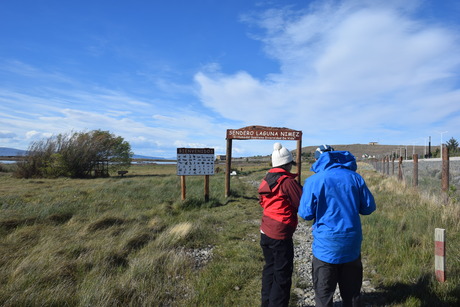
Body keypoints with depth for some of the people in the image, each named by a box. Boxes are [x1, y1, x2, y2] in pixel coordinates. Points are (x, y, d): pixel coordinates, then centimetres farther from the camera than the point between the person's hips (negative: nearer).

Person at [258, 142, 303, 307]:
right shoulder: (288, 182, -16)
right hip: (280, 235, -8)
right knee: (282, 274, 6)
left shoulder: (266, 180, 6)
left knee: (270, 268, 20)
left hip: (265, 232, 8)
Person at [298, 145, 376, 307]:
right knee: (352, 293, 21)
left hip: (326, 246, -4)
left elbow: (306, 214, -11)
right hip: (352, 244, 4)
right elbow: (369, 207, 5)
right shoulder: (355, 177, -1)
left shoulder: (314, 181, -12)